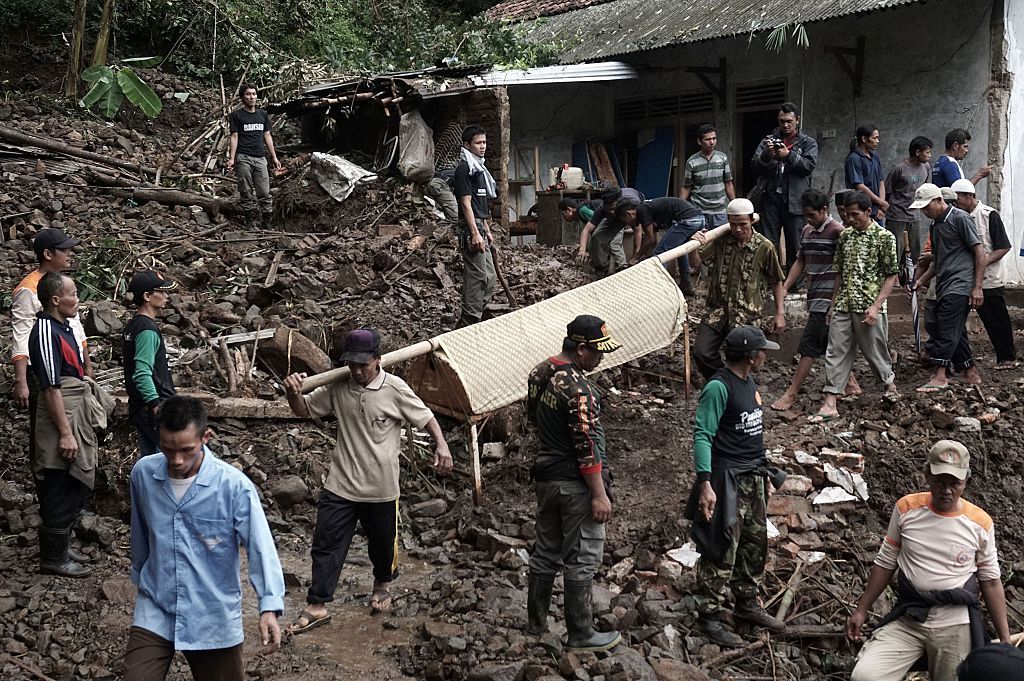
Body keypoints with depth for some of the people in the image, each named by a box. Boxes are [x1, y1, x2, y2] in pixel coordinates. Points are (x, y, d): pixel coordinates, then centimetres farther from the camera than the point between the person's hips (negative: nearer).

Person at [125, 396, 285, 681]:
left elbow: (261, 547, -22)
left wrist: (269, 606, -35)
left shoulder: (235, 486, -19)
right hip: (154, 612, 2)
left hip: (214, 617, -2)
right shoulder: (142, 473, -7)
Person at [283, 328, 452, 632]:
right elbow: (304, 410, 5)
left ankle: (382, 586, 47)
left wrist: (441, 444, -19)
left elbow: (425, 417, -3)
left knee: (383, 543, 18)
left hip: (381, 488, -2)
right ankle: (317, 606, 10)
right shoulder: (337, 387, -3)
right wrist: (293, 393, -17)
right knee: (326, 544, 1)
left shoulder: (395, 389, -12)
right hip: (341, 484, 2)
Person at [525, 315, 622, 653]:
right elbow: (587, 445, -23)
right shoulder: (577, 387, -23)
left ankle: (536, 621, 27)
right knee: (581, 559, 1)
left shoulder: (540, 372, 5)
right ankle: (581, 635, 9)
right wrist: (600, 494, -20)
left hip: (546, 477, 9)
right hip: (576, 484, -9)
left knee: (546, 550, 18)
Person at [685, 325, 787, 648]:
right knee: (722, 549, -5)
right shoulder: (719, 387, -18)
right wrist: (705, 484, -27)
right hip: (728, 479, -9)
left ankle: (747, 603, 32)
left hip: (754, 477, 9)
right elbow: (702, 435, -21)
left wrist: (763, 469, 22)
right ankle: (709, 616, 3)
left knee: (756, 542, 17)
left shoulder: (749, 382, 10)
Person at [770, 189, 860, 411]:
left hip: (827, 299, -8)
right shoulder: (807, 230, 12)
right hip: (814, 298, 8)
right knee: (830, 345, 15)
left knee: (808, 346, -6)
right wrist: (784, 288, 9)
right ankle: (850, 384, 28)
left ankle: (791, 394, -3)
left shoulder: (837, 232, -12)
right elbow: (800, 262, 17)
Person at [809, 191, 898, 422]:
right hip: (844, 307, 5)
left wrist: (876, 306, -15)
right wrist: (835, 299, 13)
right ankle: (830, 404, -2)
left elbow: (892, 275, -8)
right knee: (836, 353, -1)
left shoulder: (884, 237, -7)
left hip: (869, 308, -5)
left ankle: (890, 384, 34)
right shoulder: (844, 236, 10)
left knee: (875, 351, 7)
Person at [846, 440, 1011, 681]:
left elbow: (990, 581, 5)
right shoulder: (907, 508, -3)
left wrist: (1005, 639, 4)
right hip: (907, 620, 0)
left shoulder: (980, 523, -4)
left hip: (955, 625, 0)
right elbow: (885, 563, 7)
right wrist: (861, 610, 6)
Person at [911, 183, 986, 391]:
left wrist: (977, 287, -14)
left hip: (960, 284, -9)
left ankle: (939, 377, -13)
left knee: (946, 329, -13)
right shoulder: (935, 225, 19)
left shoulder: (960, 218, -7)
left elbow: (980, 252, -10)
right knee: (955, 332, 10)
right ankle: (971, 374, 19)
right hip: (944, 286, 9)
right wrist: (922, 281, 15)